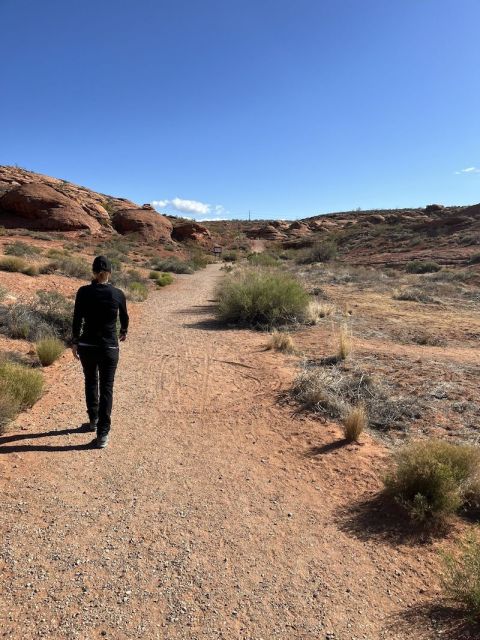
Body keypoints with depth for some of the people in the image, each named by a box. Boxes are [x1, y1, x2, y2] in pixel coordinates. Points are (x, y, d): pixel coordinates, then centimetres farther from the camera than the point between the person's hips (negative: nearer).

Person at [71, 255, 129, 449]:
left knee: (91, 383, 22)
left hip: (87, 346, 1)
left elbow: (77, 320, -5)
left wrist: (74, 342, 8)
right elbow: (124, 317, 11)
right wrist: (123, 332, 31)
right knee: (106, 389, 3)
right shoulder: (118, 294, -5)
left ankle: (94, 421, 37)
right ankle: (102, 434, 0)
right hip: (109, 347, -1)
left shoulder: (83, 292, -7)